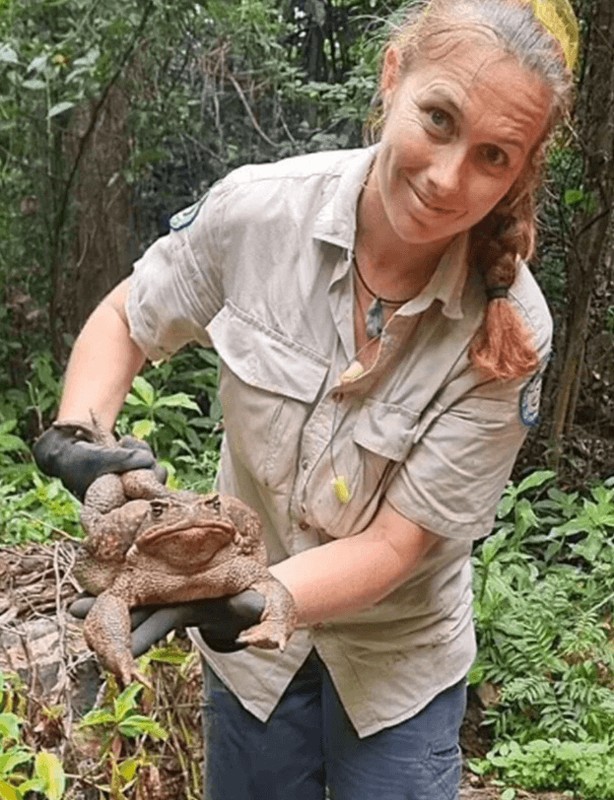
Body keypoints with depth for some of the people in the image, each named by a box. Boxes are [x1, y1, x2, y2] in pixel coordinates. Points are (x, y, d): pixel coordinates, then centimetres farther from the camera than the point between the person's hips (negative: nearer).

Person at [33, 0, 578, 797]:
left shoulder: (510, 332, -25)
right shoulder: (258, 208, -21)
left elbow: (394, 544, -22)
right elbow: (124, 321, -4)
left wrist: (243, 606, -38)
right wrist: (76, 436, -22)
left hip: (397, 658, -2)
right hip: (250, 645, 2)